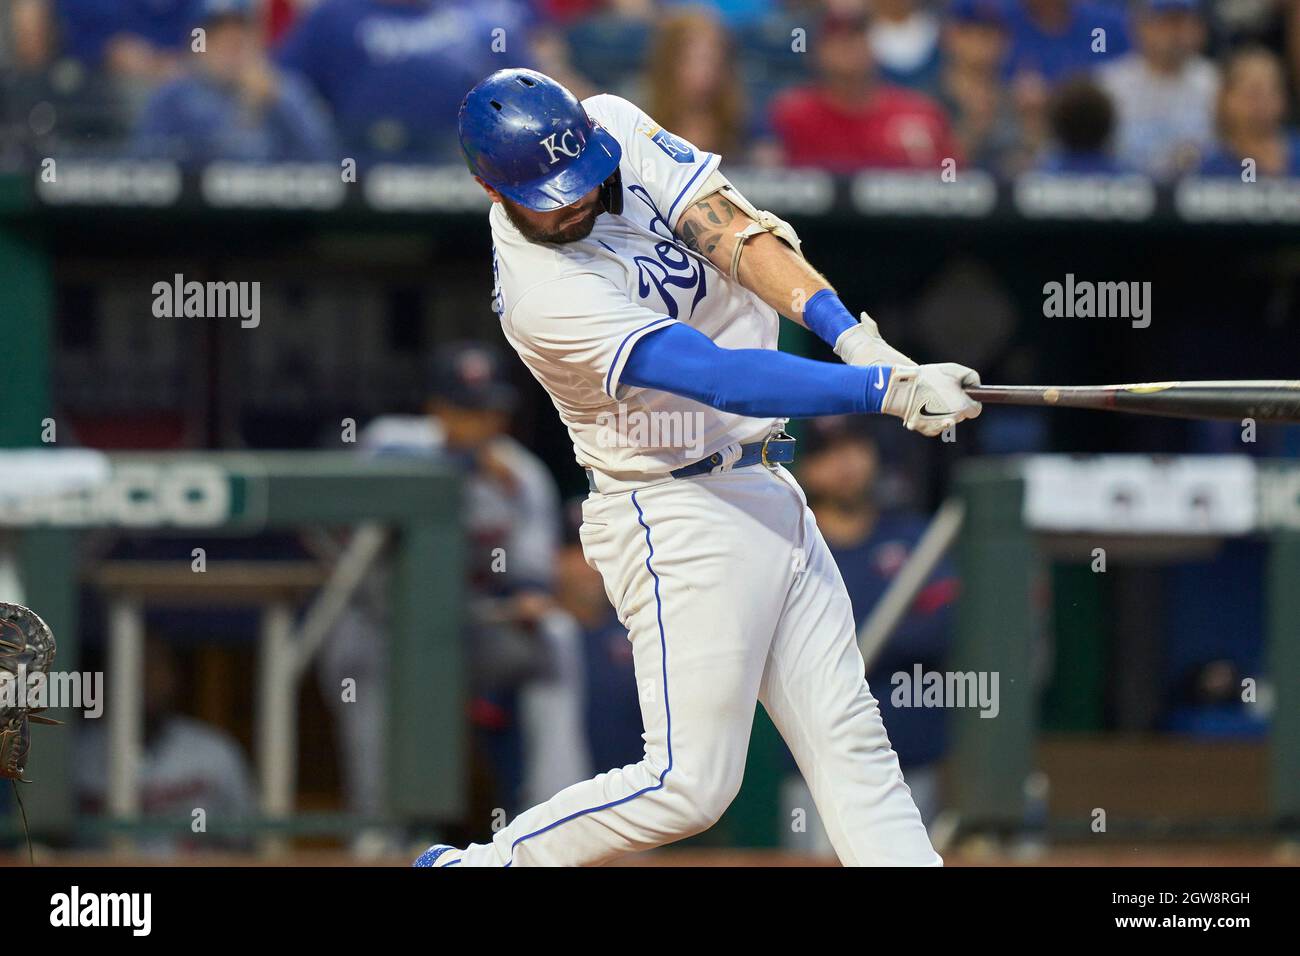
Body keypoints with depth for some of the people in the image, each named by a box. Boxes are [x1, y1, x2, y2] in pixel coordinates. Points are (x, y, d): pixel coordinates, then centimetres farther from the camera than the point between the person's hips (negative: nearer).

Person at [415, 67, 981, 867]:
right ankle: (484, 864, 9)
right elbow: (723, 380, -32)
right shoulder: (543, 295, -26)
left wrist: (854, 335, -28)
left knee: (851, 742, 5)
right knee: (690, 784, -7)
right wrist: (889, 388, -39)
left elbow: (733, 231, -12)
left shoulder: (614, 128, -4)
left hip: (771, 498, 8)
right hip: (680, 520, -8)